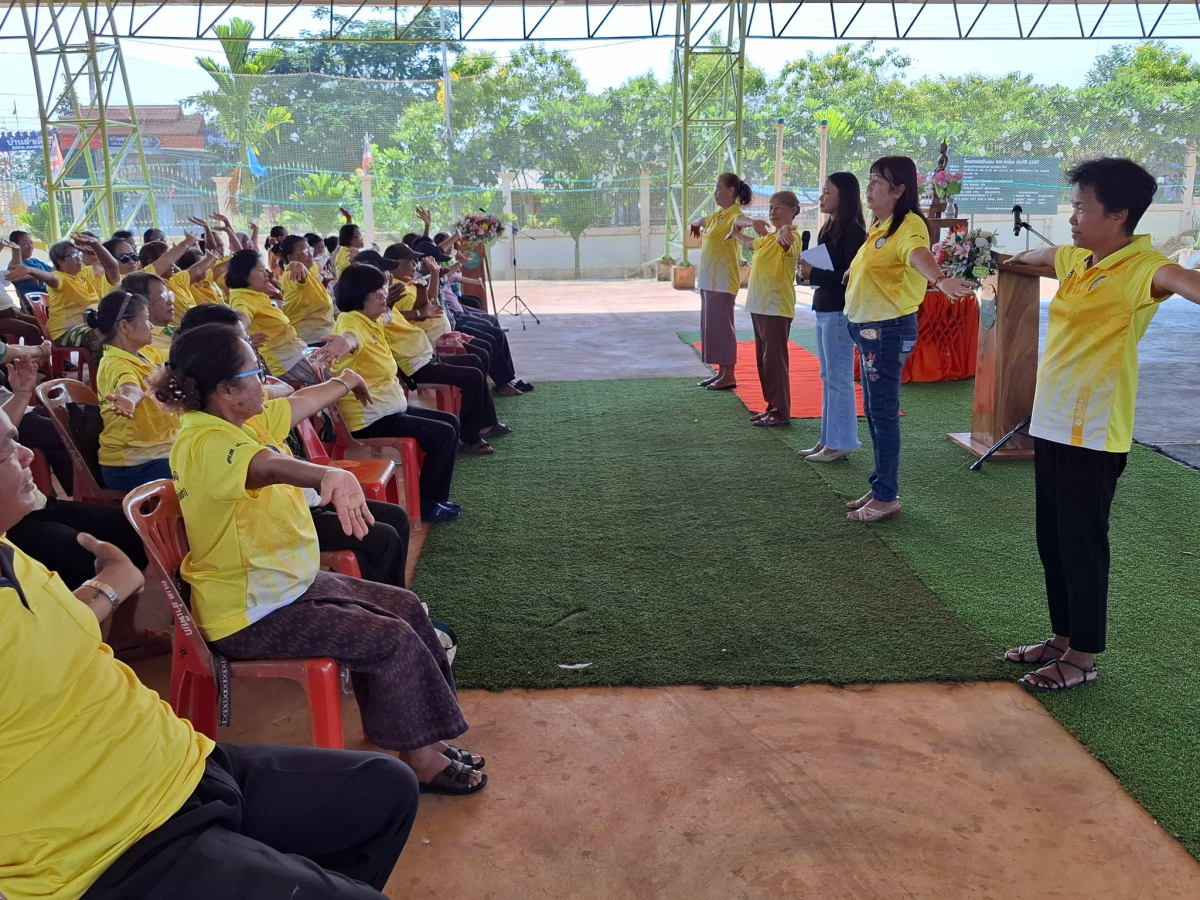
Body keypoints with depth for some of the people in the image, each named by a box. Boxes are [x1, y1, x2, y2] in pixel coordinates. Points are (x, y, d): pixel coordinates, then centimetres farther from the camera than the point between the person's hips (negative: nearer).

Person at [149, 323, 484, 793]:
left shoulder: (239, 422, 4)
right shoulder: (206, 443, -27)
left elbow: (294, 406, 24)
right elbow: (268, 467, -50)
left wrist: (344, 381, 41)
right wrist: (331, 475, -69)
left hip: (287, 584, 11)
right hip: (253, 615, -11)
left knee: (405, 607, 10)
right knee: (393, 641, -15)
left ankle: (422, 735, 18)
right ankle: (422, 761, 2)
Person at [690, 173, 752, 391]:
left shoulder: (734, 214, -14)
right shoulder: (716, 215, 14)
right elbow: (701, 221, 36)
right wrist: (696, 223, 17)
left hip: (723, 280, -10)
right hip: (708, 279, 10)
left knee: (722, 326, -6)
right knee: (711, 326, 12)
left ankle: (729, 376, 1)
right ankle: (721, 372, 19)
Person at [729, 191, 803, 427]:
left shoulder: (790, 238, -13)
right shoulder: (766, 239, 14)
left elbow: (787, 244, -39)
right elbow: (748, 243, 34)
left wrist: (784, 232, -60)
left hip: (777, 307, -9)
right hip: (758, 305, 9)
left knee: (775, 359, -6)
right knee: (762, 358, 13)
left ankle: (782, 412, 0)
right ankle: (773, 406, 22)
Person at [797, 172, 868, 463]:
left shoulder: (853, 231, -13)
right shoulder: (830, 228, 14)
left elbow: (850, 276, -19)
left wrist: (814, 274, -18)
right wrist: (809, 269, -2)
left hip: (840, 313, -9)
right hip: (824, 310, 9)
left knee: (839, 379, -3)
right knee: (828, 379, 13)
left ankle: (840, 443, 4)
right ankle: (828, 439, 21)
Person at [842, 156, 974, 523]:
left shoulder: (909, 225, -15)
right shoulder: (879, 226, 15)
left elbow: (919, 255, -37)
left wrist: (940, 280, -54)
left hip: (889, 330, -10)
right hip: (869, 328, 10)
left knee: (883, 413, -4)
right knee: (873, 411, 15)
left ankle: (888, 498, 5)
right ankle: (880, 487, 26)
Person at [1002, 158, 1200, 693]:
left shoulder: (1138, 267, -14)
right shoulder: (1074, 260, 10)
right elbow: (1034, 259, 34)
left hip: (1093, 432, -8)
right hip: (1051, 423, 8)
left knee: (1082, 545, 1)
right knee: (1052, 542, 16)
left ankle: (1083, 658, 15)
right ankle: (1064, 638, 31)